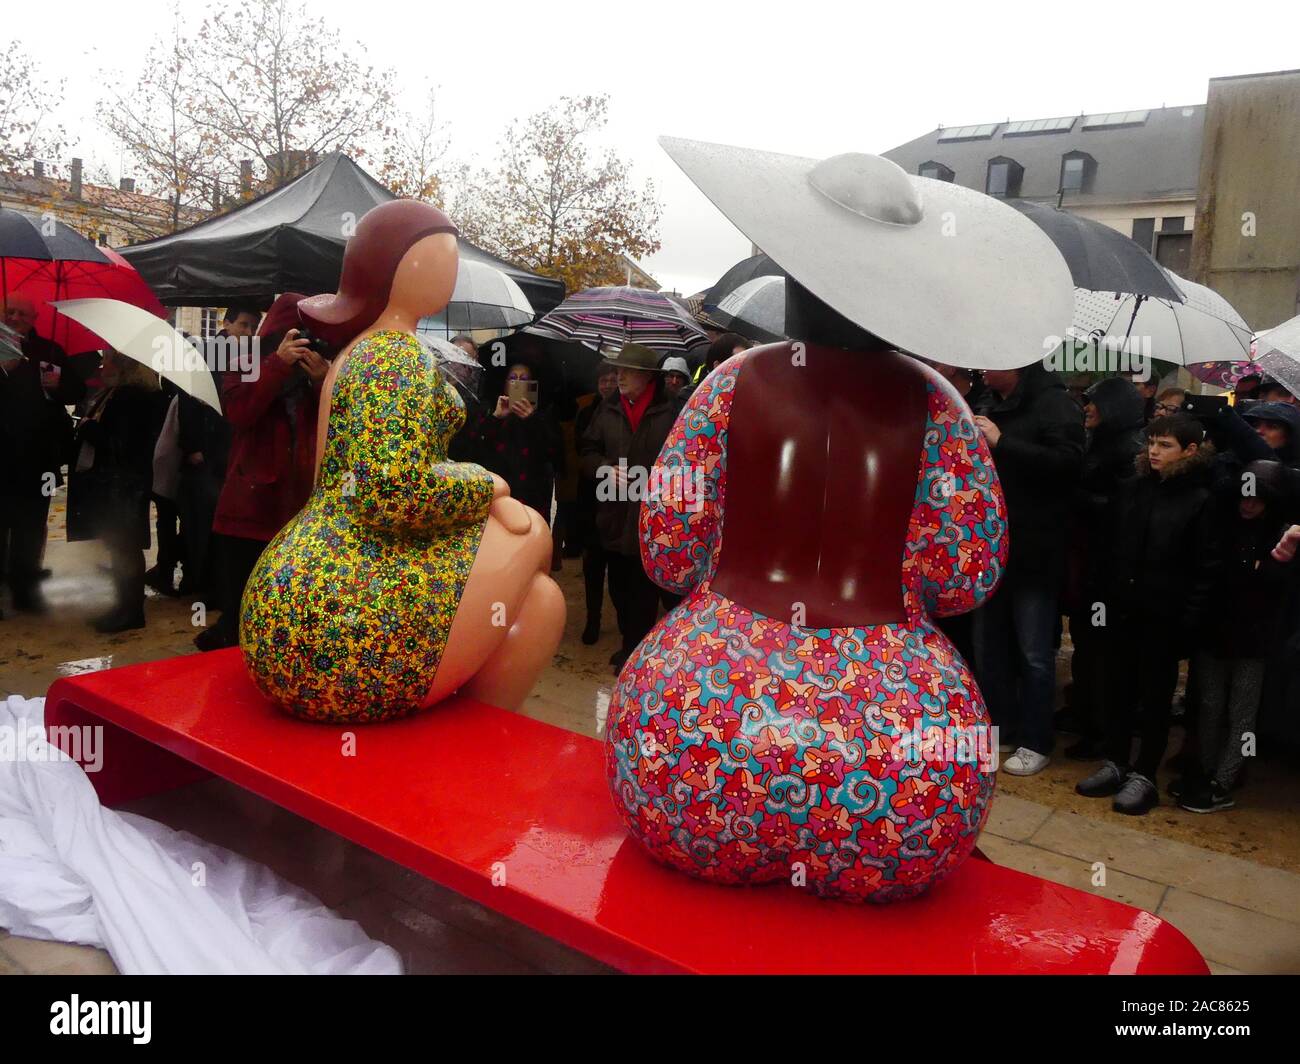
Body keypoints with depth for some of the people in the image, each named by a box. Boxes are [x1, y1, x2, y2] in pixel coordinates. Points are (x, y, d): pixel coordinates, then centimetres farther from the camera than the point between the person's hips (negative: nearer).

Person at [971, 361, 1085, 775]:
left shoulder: (1055, 405, -9)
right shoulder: (989, 405, 13)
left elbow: (1068, 462, -24)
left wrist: (1002, 442, -24)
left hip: (1033, 552, -7)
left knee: (1034, 652, 2)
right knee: (989, 645, 14)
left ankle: (1036, 743, 15)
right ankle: (1002, 729, 29)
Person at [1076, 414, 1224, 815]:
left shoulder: (1202, 500, -7)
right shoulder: (1133, 489, 6)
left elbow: (1207, 569, -8)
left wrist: (1190, 622, -13)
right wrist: (1106, 597, 5)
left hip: (1164, 616, -4)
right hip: (1122, 610, 5)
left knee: (1155, 696, 7)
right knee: (1117, 688, 11)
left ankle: (1144, 775, 18)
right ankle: (1115, 763, 25)